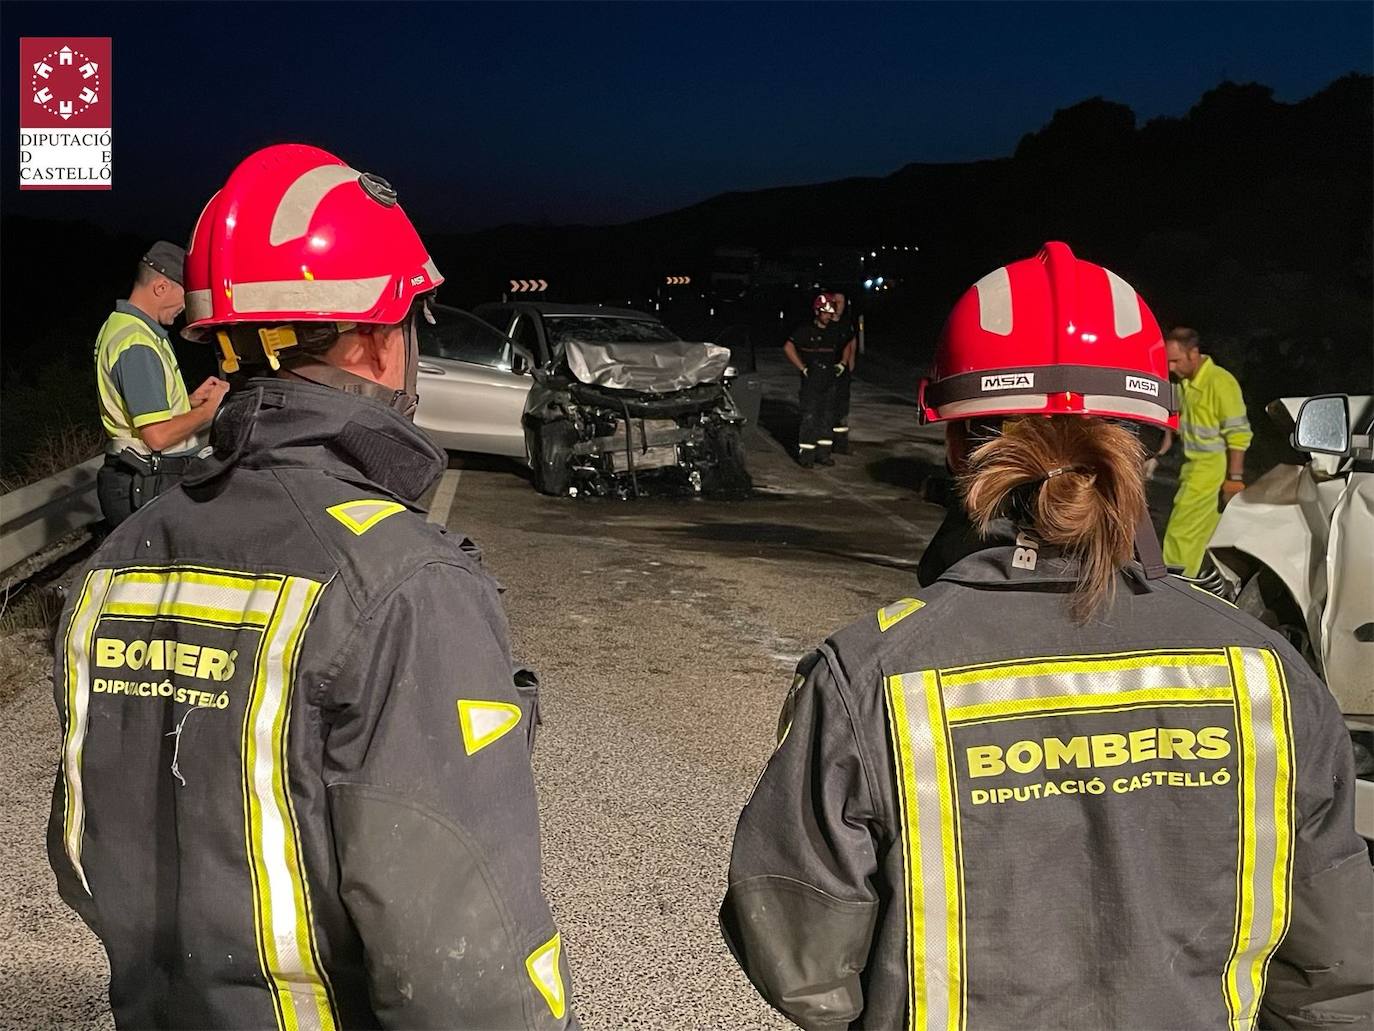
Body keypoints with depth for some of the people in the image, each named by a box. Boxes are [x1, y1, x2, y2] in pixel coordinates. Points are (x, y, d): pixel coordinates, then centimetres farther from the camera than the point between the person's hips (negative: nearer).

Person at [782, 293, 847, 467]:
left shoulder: (834, 331, 11)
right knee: (809, 418, -8)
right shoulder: (805, 330, -6)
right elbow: (788, 348, -11)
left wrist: (841, 364, 12)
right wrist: (803, 368, -12)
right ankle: (805, 455, -5)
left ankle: (823, 454, 16)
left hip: (829, 380, 6)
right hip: (811, 380, -6)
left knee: (825, 418, 9)